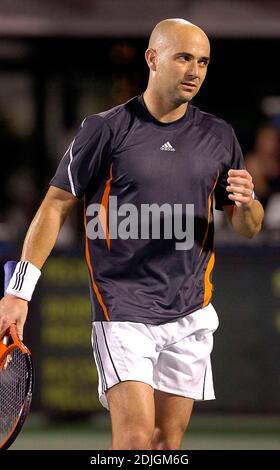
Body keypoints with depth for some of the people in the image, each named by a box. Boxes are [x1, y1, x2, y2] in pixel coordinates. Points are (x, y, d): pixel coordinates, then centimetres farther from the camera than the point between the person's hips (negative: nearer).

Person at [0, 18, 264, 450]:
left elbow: (248, 227, 16)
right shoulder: (106, 130, -3)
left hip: (191, 315, 4)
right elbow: (55, 207, -1)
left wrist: (246, 205, -9)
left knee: (167, 442, 6)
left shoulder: (219, 137, 9)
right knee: (136, 436, -17)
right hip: (122, 312, -4)